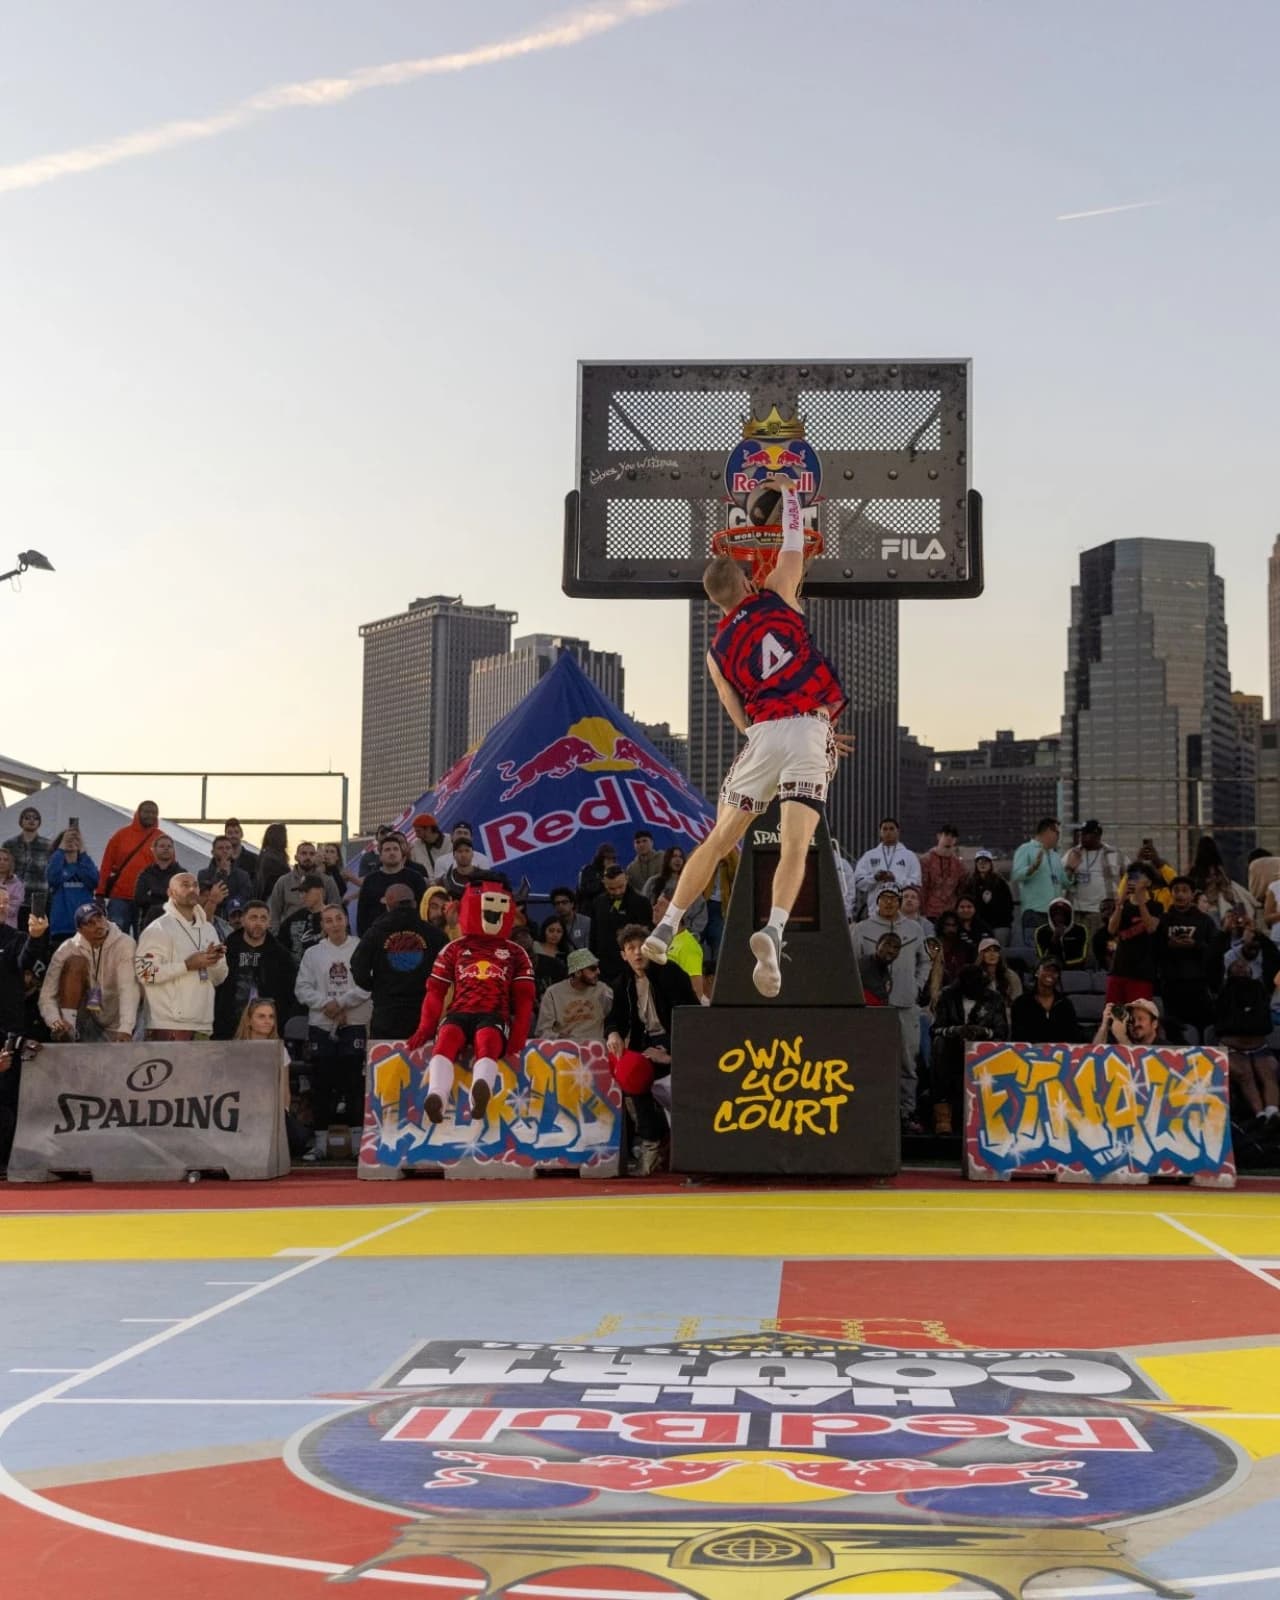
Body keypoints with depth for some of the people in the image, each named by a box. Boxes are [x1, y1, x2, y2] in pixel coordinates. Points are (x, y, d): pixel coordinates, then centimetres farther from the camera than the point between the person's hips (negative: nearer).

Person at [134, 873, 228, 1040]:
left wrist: (215, 961, -4)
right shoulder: (159, 929, -5)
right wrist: (188, 965, -17)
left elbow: (219, 978, 19)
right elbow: (145, 972, -16)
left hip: (202, 1024, 7)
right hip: (169, 1024, -7)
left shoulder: (208, 929, 17)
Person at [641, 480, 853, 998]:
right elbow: (794, 546, 24)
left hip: (763, 737, 2)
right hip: (811, 731, -2)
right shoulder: (776, 596, 10)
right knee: (794, 847, -8)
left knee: (718, 840, 15)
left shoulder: (717, 649, 16)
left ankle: (666, 928, 16)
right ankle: (773, 930, -30)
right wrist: (788, 491, 41)